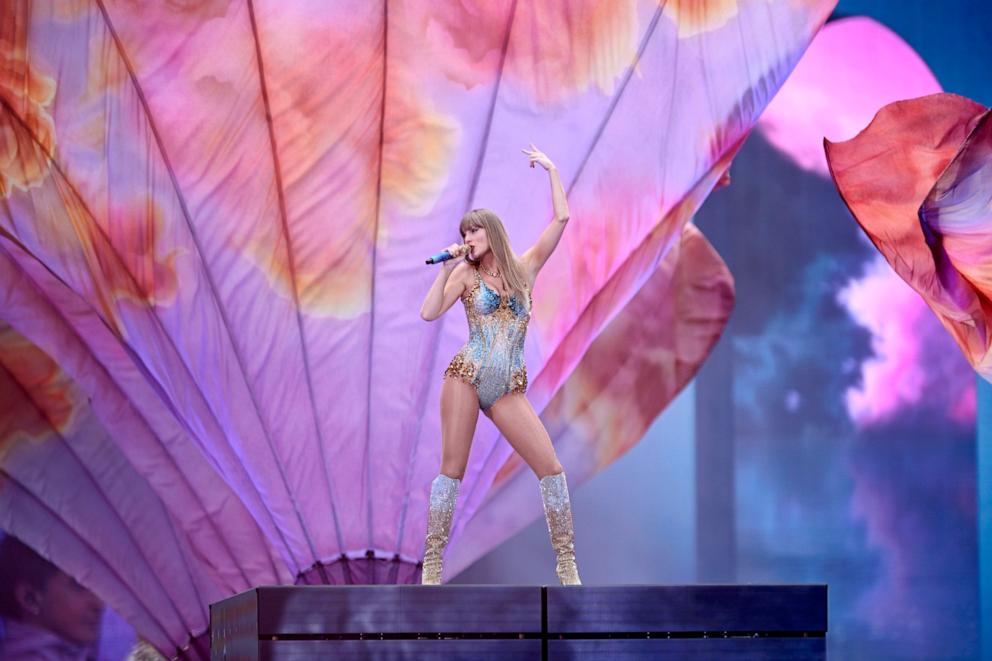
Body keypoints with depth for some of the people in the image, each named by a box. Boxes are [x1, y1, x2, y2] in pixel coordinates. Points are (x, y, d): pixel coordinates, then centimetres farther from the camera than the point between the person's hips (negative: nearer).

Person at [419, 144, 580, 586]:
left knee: (551, 467, -7)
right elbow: (429, 313, -4)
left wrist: (552, 170, 8)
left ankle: (566, 562, -3)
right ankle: (432, 563, -3)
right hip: (467, 376, -2)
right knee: (452, 469, -6)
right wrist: (446, 267, -5)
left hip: (509, 389, 2)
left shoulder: (525, 267, 12)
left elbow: (561, 220, 6)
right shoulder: (465, 273, 8)